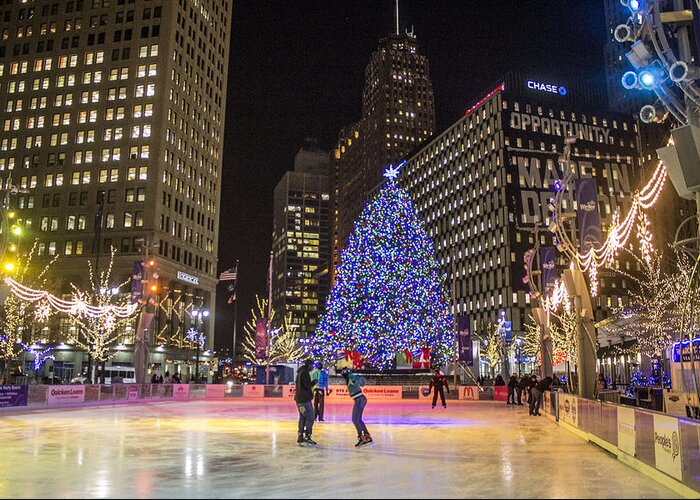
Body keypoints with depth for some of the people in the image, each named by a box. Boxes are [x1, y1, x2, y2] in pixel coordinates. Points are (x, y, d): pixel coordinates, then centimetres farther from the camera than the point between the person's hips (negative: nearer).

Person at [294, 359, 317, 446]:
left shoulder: (300, 372, 17)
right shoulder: (305, 372, -14)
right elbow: (307, 386, -20)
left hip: (299, 399, 10)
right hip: (304, 399, -10)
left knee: (302, 419, 14)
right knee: (310, 419, -7)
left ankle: (300, 438, 16)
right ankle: (307, 438, -8)